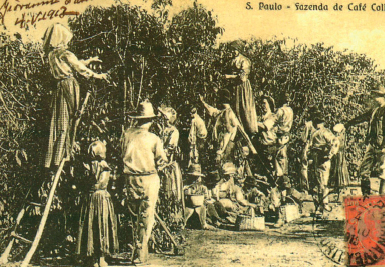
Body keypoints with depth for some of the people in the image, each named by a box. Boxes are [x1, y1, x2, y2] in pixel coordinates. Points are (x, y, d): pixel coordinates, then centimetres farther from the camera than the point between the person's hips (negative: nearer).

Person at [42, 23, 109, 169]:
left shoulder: (51, 54, 11)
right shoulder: (65, 54, -12)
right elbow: (81, 69, -5)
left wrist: (89, 60, 33)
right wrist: (98, 75, 9)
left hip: (59, 88, 7)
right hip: (69, 86, -7)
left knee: (58, 123, 12)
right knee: (66, 124, 0)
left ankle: (50, 161, 16)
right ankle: (58, 159, 1)